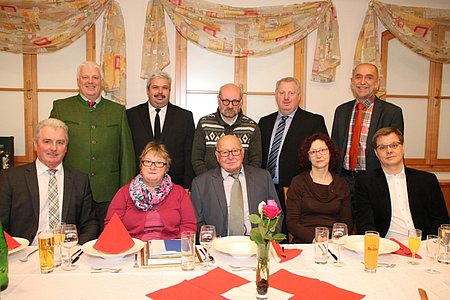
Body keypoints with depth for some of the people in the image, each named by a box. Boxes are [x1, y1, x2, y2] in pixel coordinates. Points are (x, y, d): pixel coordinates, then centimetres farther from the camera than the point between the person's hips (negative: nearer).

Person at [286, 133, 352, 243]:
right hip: (304, 243, -2)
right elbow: (291, 222, -1)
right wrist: (314, 239, -16)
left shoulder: (342, 184, 13)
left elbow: (347, 222, 12)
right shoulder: (298, 182, 4)